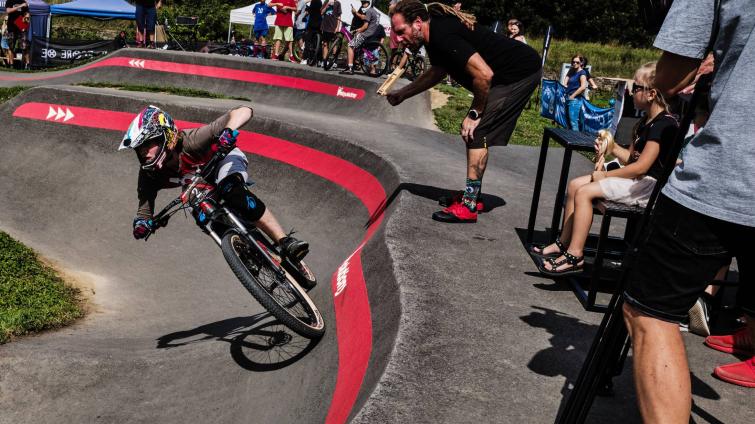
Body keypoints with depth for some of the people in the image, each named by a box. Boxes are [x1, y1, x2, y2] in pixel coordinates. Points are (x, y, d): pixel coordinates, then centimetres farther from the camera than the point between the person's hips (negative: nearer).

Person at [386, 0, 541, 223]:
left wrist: (475, 113, -17)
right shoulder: (435, 32, 6)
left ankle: (468, 206, -12)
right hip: (516, 72, 10)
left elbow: (484, 74, -30)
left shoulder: (444, 35, -26)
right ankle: (473, 194, 23)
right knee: (472, 132, 13)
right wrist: (402, 94, 20)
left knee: (476, 131, -14)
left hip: (521, 72, -10)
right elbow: (437, 72, 25)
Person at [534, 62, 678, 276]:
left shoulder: (664, 124, -16)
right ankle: (564, 243, 5)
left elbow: (641, 166, -21)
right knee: (574, 184, 2)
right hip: (637, 180, 10)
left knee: (584, 192, -22)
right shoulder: (646, 122, 15)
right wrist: (613, 148, 1)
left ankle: (575, 255, -18)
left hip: (649, 185, -10)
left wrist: (605, 175, -13)